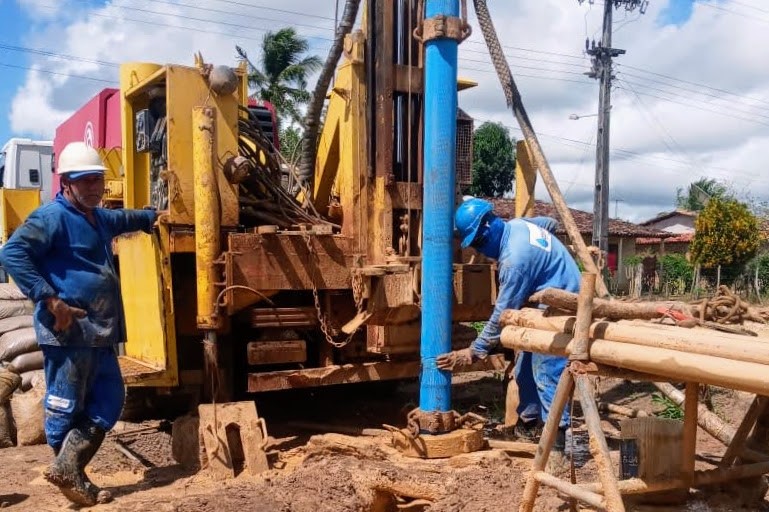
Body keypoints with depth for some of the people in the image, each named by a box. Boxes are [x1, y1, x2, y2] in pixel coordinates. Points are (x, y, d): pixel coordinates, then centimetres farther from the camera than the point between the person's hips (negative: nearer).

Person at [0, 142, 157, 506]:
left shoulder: (98, 218, 19)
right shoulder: (53, 216, -10)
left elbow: (123, 219, 43)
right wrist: (51, 299, -24)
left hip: (99, 331, 10)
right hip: (68, 331, -10)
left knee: (109, 402, 10)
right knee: (65, 407, 2)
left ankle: (68, 469, 13)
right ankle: (69, 473, 13)